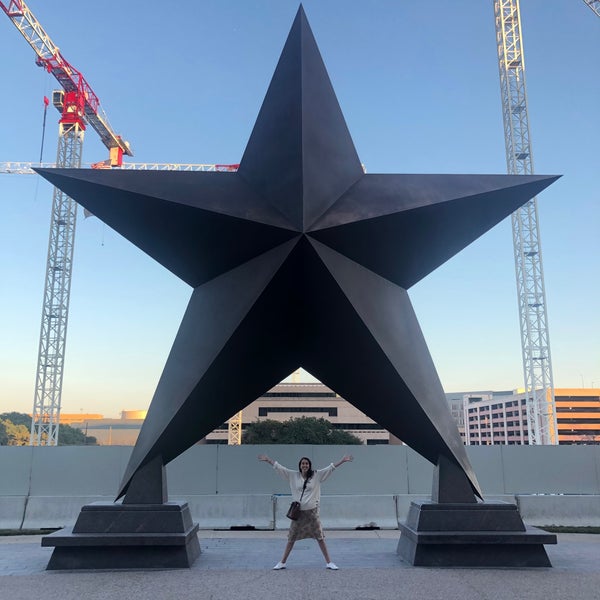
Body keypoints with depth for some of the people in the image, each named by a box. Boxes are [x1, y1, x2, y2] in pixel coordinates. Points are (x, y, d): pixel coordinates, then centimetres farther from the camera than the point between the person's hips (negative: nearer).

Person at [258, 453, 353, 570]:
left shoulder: (316, 475, -2)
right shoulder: (293, 476, 1)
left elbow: (331, 467, -6)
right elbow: (279, 467, 2)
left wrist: (343, 460, -12)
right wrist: (268, 459, 1)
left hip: (312, 511, -1)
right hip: (297, 512, 1)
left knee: (320, 537, 4)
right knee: (291, 538, 10)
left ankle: (329, 562, 13)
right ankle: (282, 562, 21)